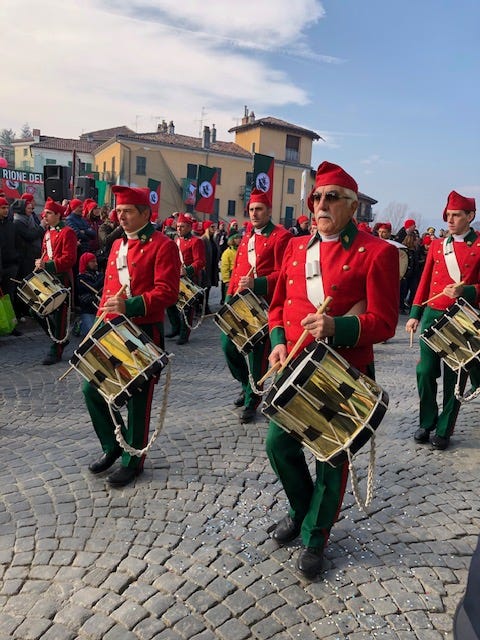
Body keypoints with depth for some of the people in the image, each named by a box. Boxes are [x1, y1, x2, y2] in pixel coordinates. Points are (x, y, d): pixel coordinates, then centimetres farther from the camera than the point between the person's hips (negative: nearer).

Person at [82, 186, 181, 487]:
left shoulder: (163, 245, -9)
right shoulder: (118, 245, 14)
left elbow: (168, 292, -19)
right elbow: (109, 289, 18)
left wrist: (130, 306, -29)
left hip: (145, 334, -7)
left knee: (138, 398, 4)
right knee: (93, 389, 8)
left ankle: (133, 460, 23)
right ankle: (114, 445, 30)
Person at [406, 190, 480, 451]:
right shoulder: (437, 245, 10)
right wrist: (414, 314, 9)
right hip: (432, 315, 3)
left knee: (454, 378, 5)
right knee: (425, 372, 4)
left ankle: (444, 430, 19)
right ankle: (427, 422, 23)